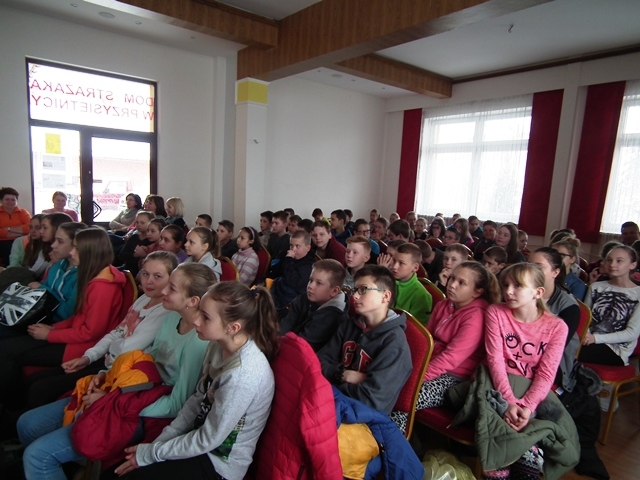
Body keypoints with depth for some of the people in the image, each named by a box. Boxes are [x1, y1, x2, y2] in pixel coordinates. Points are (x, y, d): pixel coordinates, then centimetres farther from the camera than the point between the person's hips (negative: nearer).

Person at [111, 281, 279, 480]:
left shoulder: (243, 375, -33)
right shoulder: (219, 346, -8)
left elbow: (207, 440, -22)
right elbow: (197, 400, 3)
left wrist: (151, 453, -12)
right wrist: (159, 441, -1)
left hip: (220, 463, -6)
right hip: (202, 435, 6)